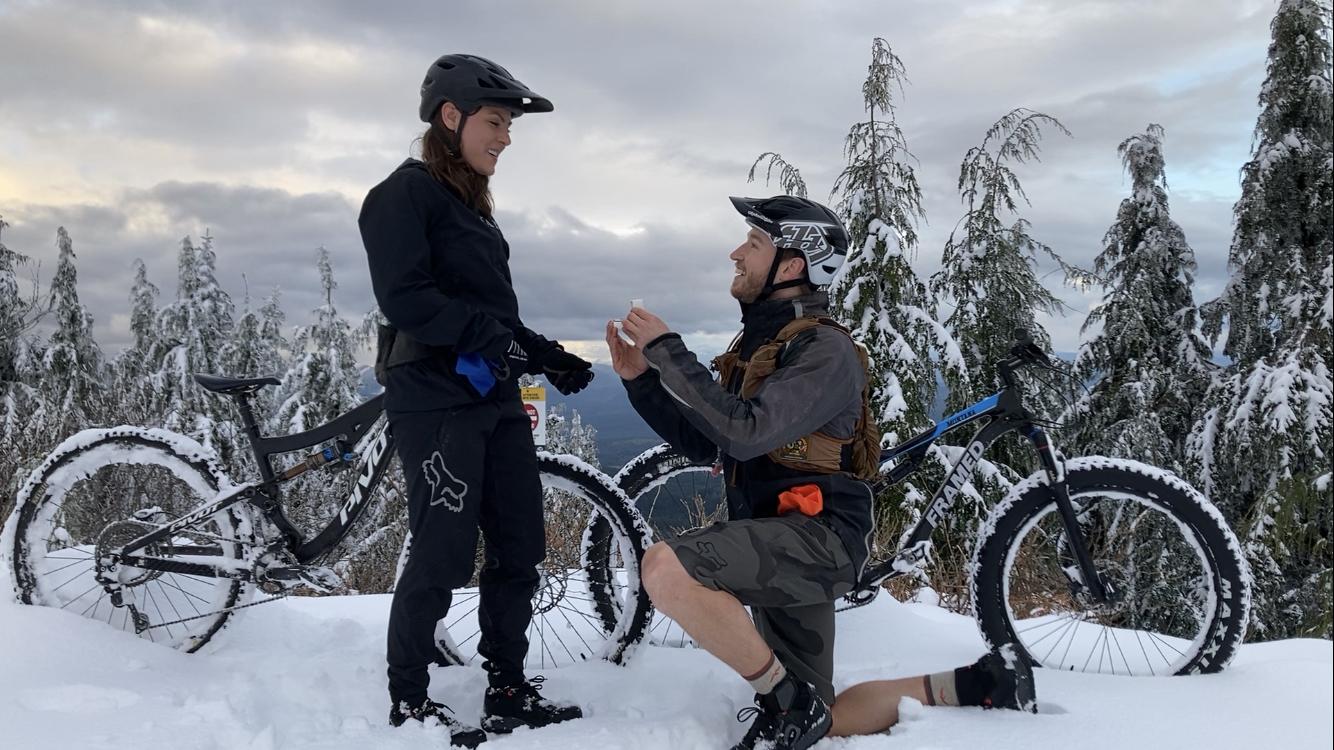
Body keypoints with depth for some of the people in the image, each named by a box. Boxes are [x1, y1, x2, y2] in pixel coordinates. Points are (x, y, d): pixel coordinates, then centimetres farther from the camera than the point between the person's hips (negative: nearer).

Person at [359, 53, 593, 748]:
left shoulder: (471, 205, 21)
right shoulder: (403, 194, -5)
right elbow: (405, 297, -18)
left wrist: (546, 356, 11)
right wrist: (483, 331, -25)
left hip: (494, 399, 9)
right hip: (437, 403, -9)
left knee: (519, 548, 9)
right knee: (444, 556, -4)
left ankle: (508, 691, 21)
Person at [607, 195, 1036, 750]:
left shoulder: (824, 349, -14)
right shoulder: (758, 340, 15)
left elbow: (744, 433, -28)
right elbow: (698, 442, 14)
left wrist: (667, 350, -22)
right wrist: (640, 379, 3)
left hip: (817, 535, -9)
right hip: (774, 542, 9)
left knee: (666, 568, -32)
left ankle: (785, 699, -13)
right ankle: (971, 685, 20)